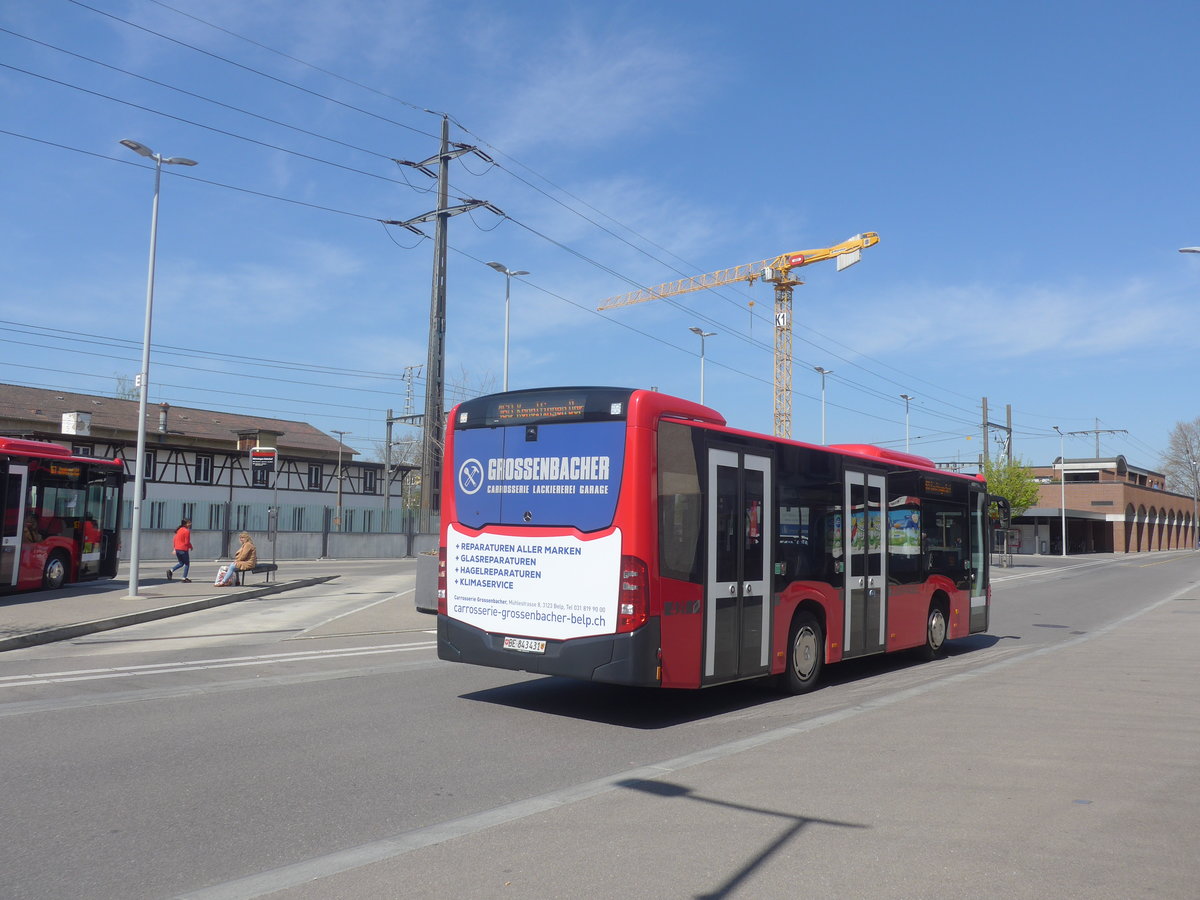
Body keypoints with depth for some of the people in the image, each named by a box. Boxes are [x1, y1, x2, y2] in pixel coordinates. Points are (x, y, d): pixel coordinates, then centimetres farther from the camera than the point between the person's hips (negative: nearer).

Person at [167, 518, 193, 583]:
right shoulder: (187, 531, -14)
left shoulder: (179, 530, 10)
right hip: (183, 549, -8)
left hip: (177, 549, 8)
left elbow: (175, 539, 13)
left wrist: (175, 548, 19)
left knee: (181, 563, 21)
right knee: (187, 563, 7)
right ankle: (184, 578, 7)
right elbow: (187, 542, -14)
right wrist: (191, 547, 4)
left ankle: (171, 570, 0)